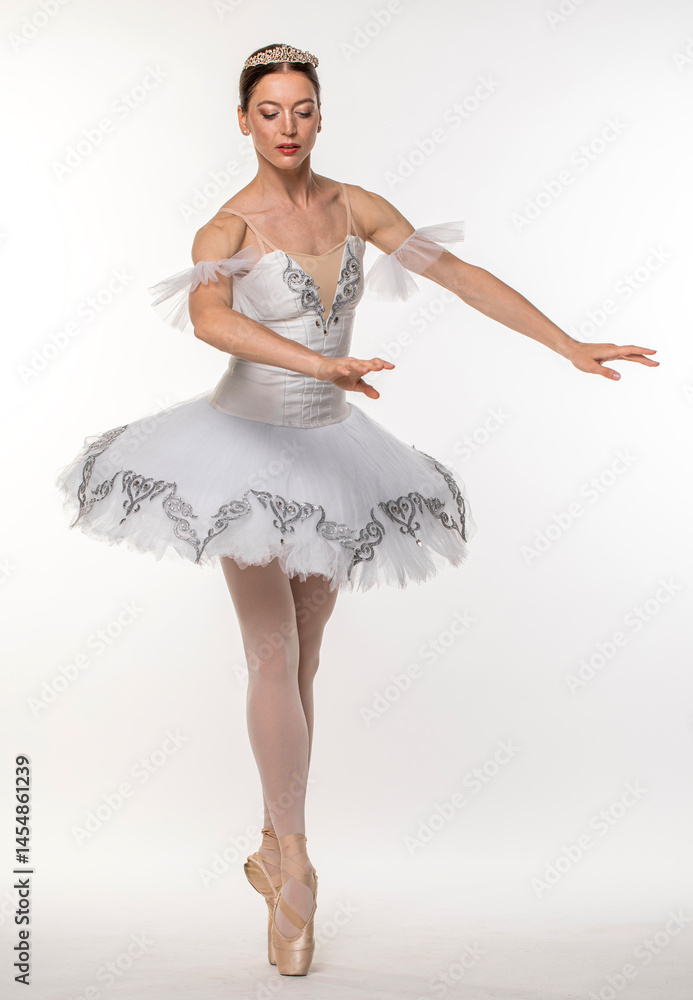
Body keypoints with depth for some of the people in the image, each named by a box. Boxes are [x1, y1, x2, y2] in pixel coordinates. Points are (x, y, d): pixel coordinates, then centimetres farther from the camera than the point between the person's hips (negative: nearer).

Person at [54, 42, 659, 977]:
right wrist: (321, 362, -50)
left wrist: (571, 346, -5)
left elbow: (459, 273, 0)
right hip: (250, 444, -5)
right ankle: (295, 865, 3)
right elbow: (207, 316, -36)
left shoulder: (352, 205, 1)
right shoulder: (227, 229, -14)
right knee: (274, 653, -9)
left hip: (329, 444, 5)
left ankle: (271, 850, 23)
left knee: (302, 658, 9)